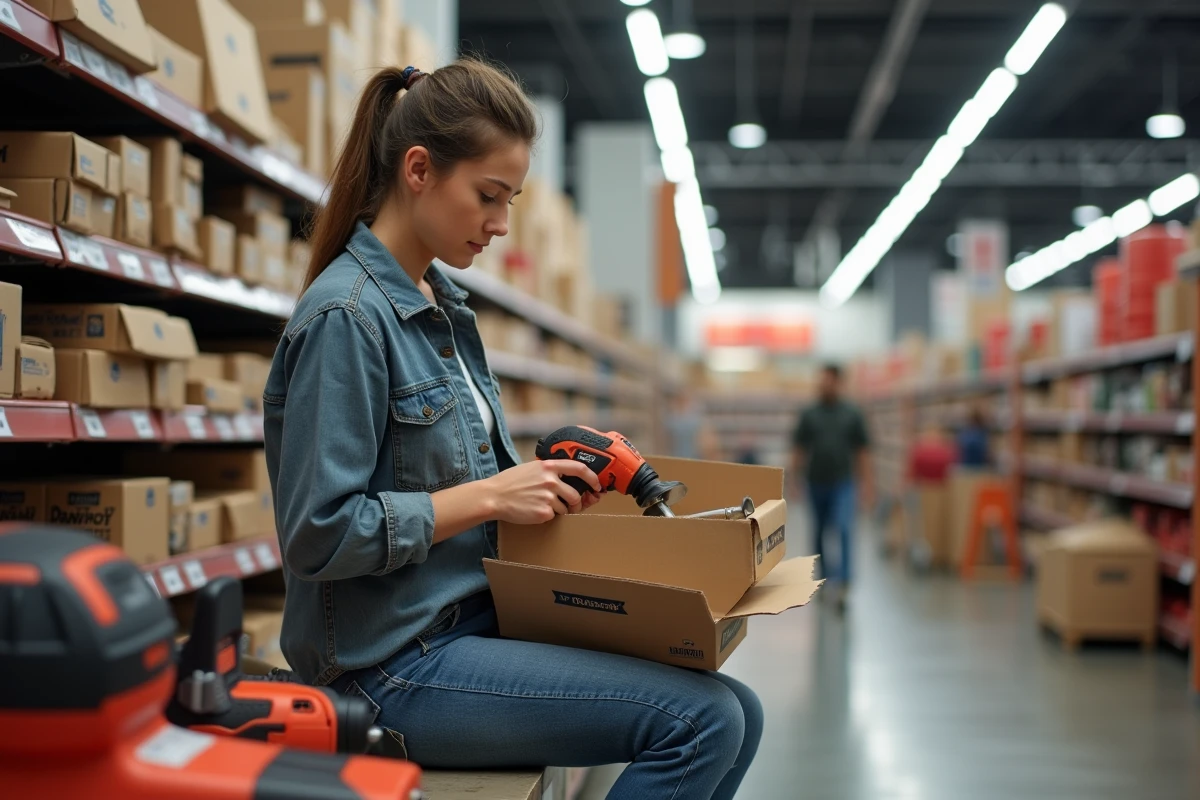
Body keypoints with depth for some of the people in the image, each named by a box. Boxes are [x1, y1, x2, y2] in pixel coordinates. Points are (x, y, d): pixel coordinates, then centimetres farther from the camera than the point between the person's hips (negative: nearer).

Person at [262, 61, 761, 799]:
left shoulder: (443, 303, 13)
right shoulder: (346, 317, -16)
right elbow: (318, 534, -20)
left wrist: (548, 473, 5)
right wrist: (489, 496, -18)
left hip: (475, 621, 9)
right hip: (398, 663, -9)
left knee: (734, 716, 0)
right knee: (700, 719, -18)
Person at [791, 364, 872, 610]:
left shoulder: (852, 415, 2)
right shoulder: (809, 415, 3)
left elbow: (861, 451, 4)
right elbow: (799, 449, 5)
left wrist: (866, 481, 0)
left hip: (842, 483, -2)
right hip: (816, 483, 2)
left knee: (844, 531, -16)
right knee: (819, 532, 12)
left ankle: (843, 585, -18)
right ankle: (823, 575, 31)